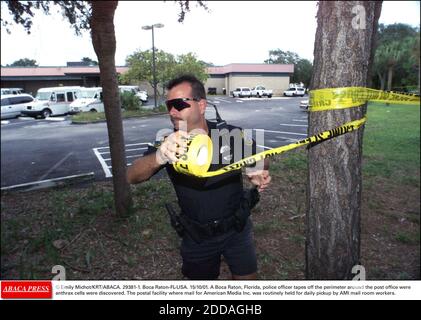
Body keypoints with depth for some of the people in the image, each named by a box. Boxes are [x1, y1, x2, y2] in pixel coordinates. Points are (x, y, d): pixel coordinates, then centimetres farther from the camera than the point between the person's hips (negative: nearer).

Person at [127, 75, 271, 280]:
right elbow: (132, 176, -28)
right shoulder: (168, 144, -14)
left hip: (237, 230, 0)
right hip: (196, 237, 1)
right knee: (200, 278, 20)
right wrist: (159, 157, -50)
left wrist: (260, 175, -22)